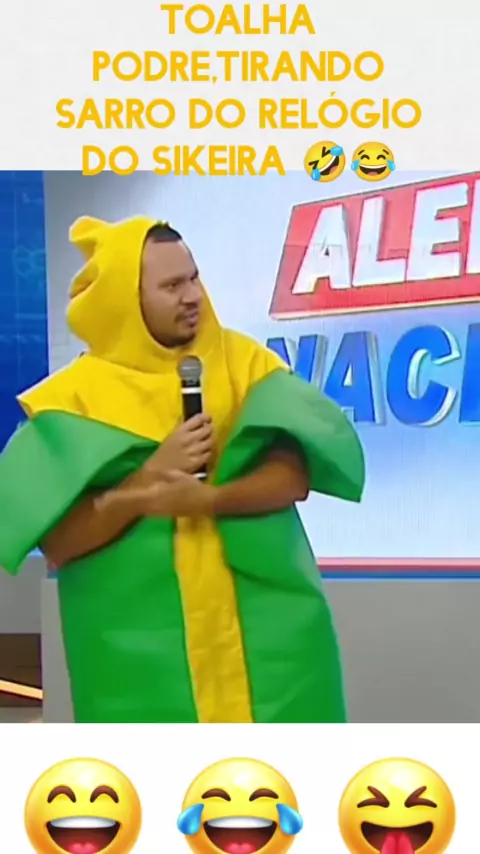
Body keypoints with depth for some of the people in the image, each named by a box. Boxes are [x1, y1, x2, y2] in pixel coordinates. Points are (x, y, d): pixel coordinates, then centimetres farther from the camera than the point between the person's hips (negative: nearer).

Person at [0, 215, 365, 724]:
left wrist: (206, 498, -23)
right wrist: (150, 476, -19)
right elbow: (56, 542, -8)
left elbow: (295, 475, -6)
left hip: (265, 627, 2)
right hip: (141, 642, -1)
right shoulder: (76, 396, -2)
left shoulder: (244, 361, 5)